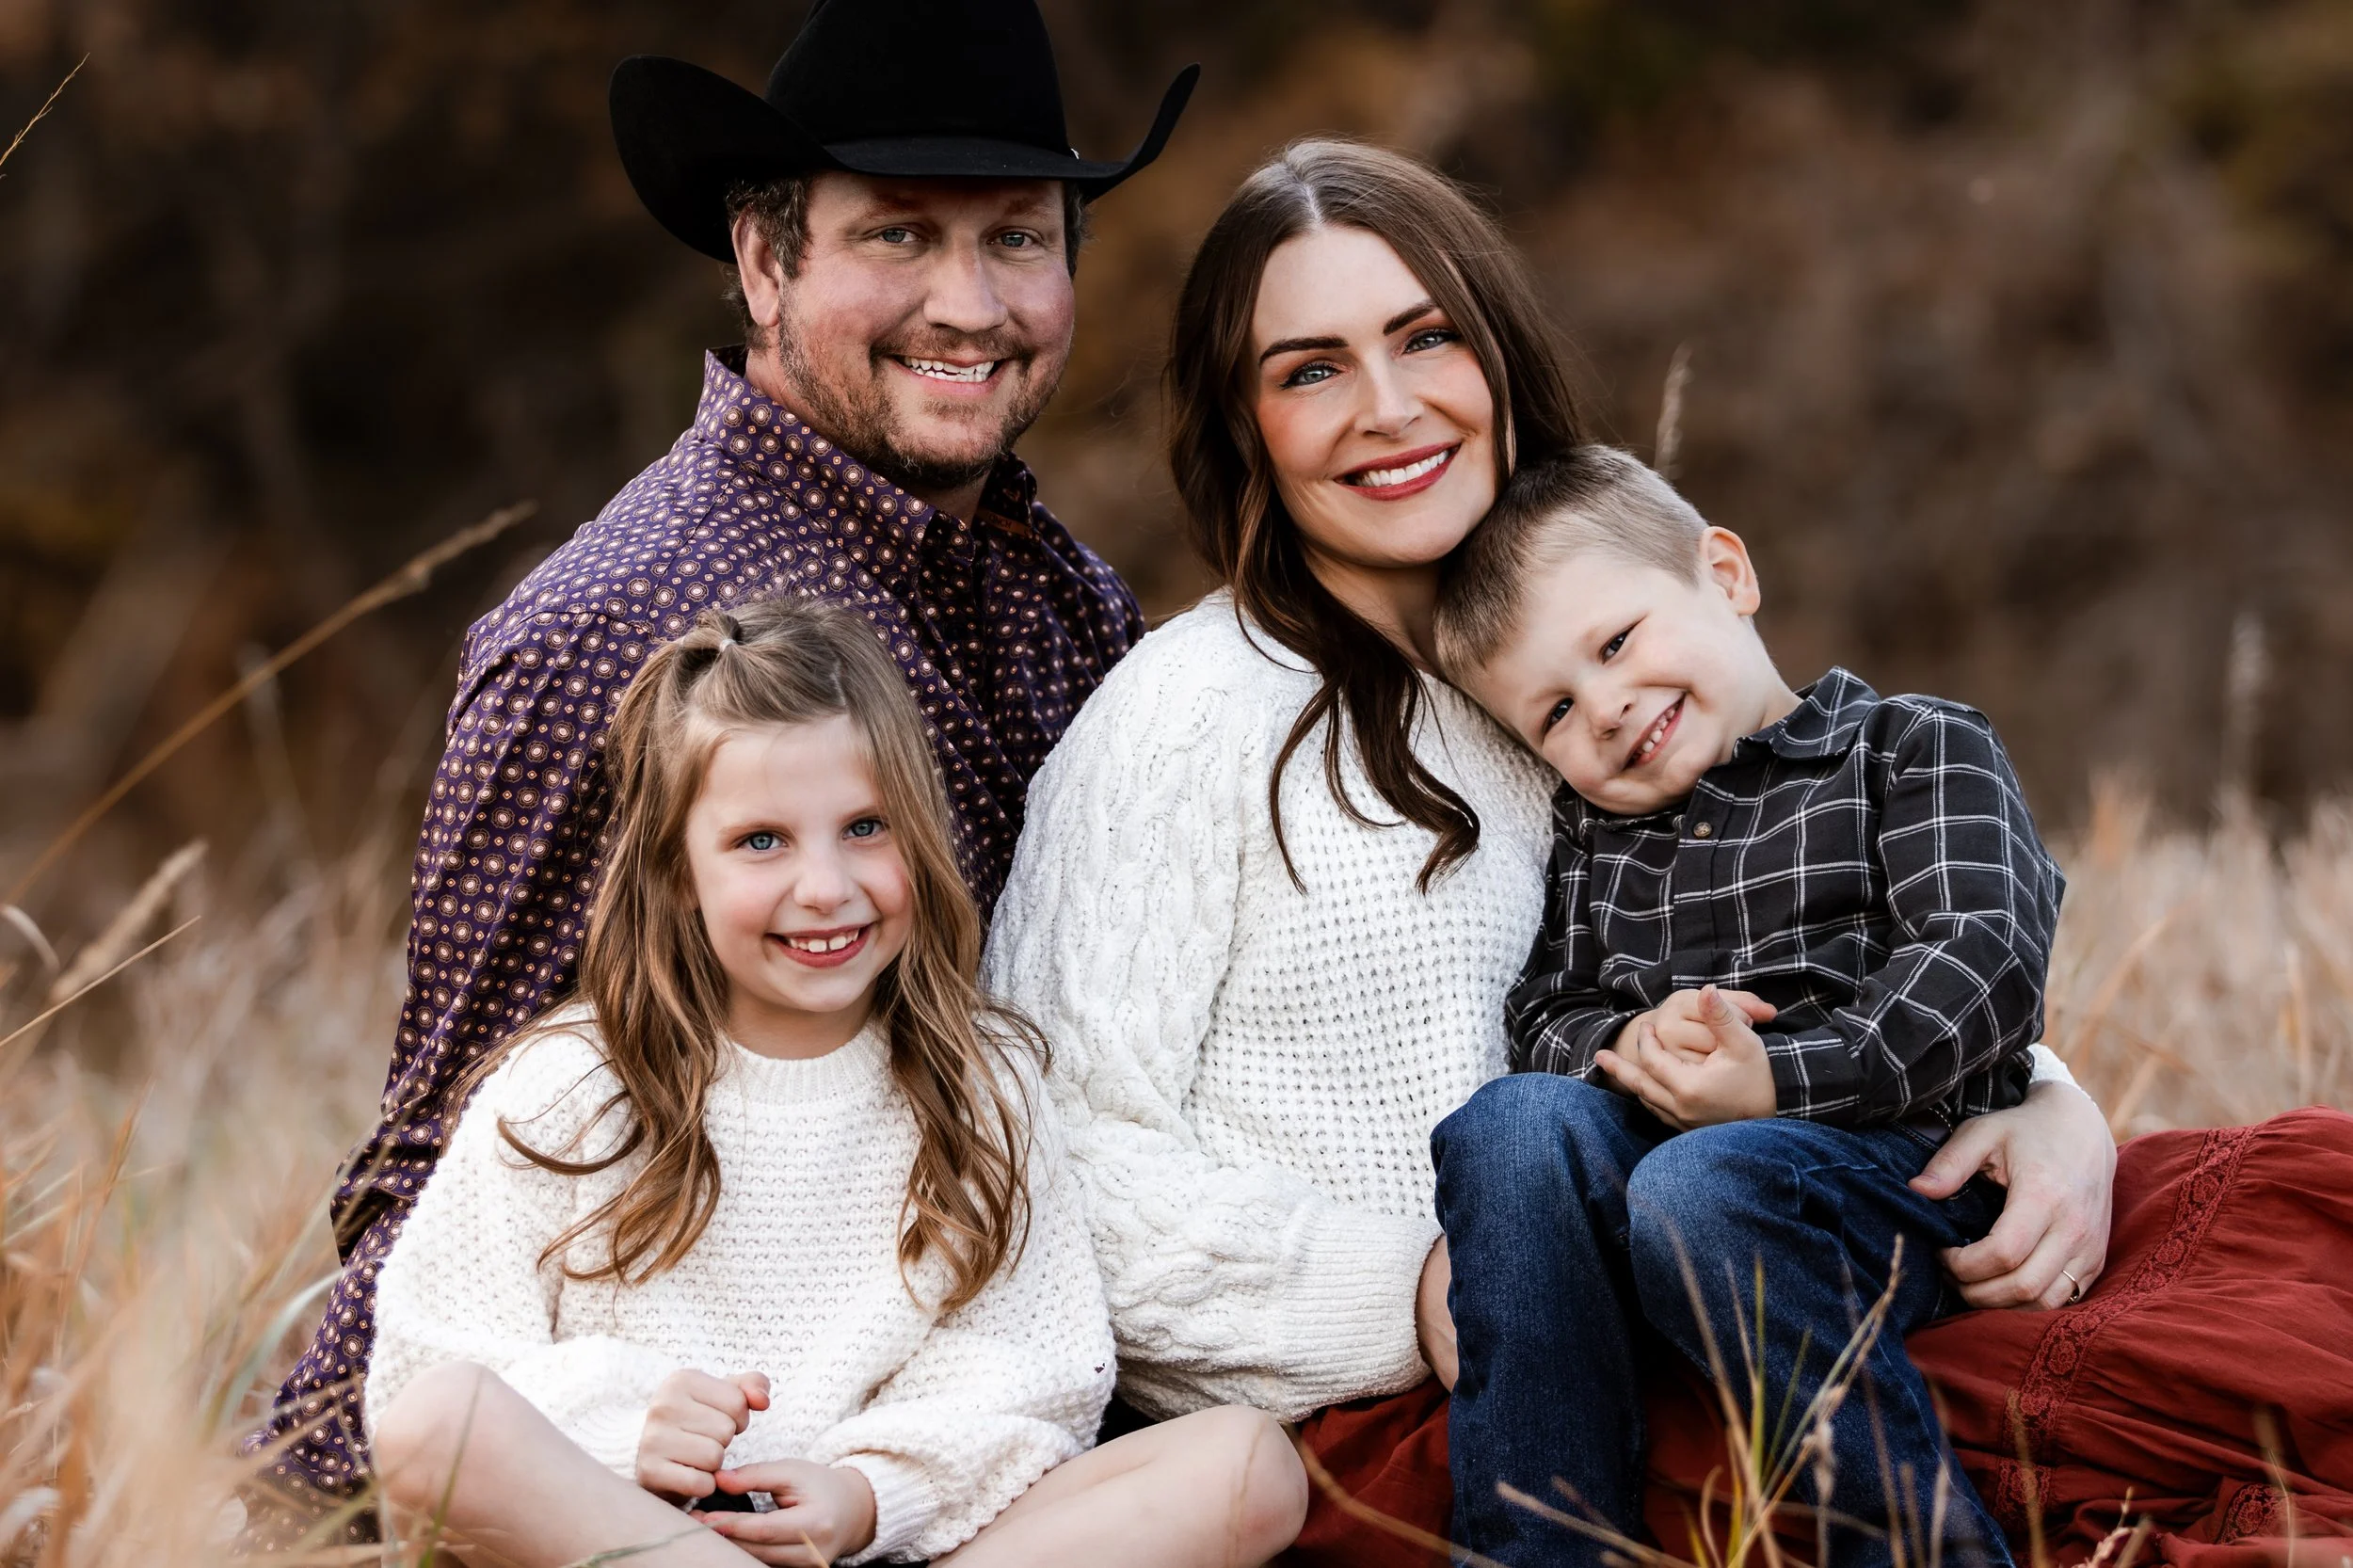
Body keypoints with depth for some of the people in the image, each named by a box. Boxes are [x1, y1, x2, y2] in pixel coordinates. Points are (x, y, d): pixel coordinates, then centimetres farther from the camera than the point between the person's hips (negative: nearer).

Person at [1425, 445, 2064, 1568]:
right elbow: (1540, 1016, 21)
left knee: (1696, 1186, -37)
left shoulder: (1918, 749, 10)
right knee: (1510, 1121, -28)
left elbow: (1985, 963, -5)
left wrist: (1779, 1079, -17)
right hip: (1638, 1150, 5)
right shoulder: (1590, 830, 26)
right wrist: (1620, 1042, -5)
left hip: (1898, 1160, -4)